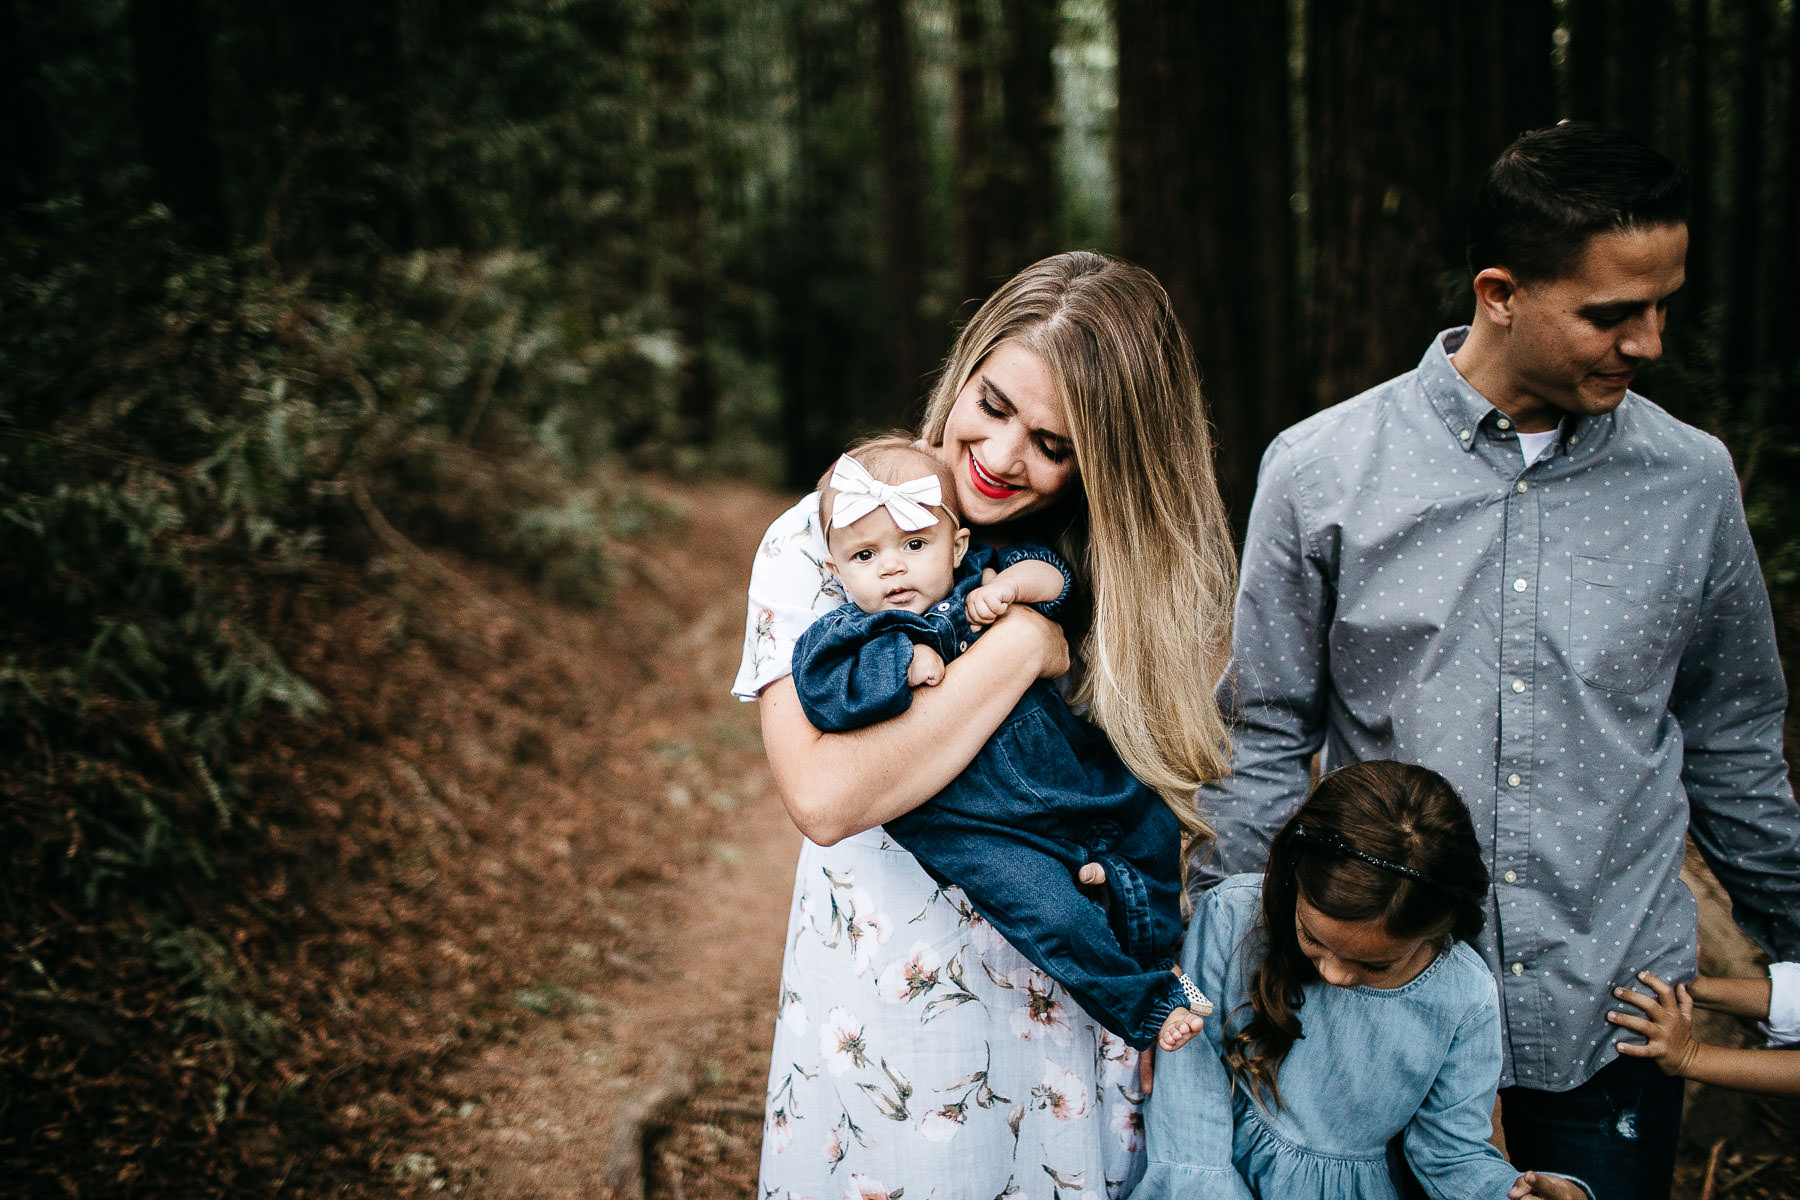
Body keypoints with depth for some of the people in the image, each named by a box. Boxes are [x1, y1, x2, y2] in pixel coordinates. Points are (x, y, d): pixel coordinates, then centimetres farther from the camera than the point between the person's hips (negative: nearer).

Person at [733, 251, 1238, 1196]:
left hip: (1080, 1021, 2)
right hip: (889, 1024, -2)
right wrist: (1020, 649, -22)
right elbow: (825, 798, -25)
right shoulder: (818, 543, -11)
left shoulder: (1127, 566, -2)